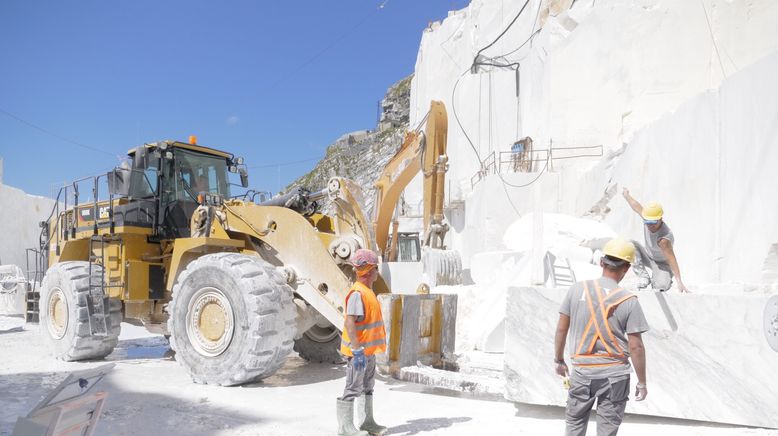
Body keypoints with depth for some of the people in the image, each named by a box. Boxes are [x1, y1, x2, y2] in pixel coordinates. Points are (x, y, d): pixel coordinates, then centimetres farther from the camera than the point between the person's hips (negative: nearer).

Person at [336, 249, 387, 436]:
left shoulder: (367, 292, 12)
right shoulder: (357, 293, -21)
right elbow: (349, 324, -27)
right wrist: (358, 351, -29)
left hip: (369, 350, 10)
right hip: (359, 351, -10)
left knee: (367, 387, 17)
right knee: (353, 388, -1)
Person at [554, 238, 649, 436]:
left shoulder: (577, 289, -6)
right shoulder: (629, 301, -11)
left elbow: (561, 329, -1)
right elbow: (636, 347, -9)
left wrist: (559, 360, 13)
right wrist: (642, 383, 3)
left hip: (581, 371, 2)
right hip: (614, 374, -1)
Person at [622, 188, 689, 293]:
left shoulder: (664, 239, -41)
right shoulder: (647, 216, -23)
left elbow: (671, 260, -43)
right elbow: (637, 206, -3)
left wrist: (679, 282, -47)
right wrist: (626, 195, 17)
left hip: (662, 263, -6)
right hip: (648, 257, 7)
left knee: (661, 286, -32)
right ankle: (644, 278, -11)